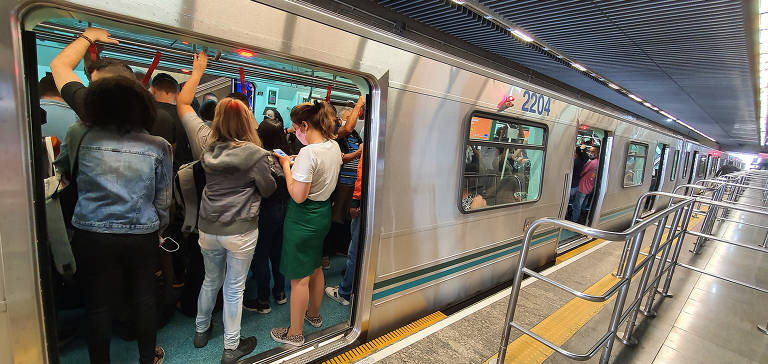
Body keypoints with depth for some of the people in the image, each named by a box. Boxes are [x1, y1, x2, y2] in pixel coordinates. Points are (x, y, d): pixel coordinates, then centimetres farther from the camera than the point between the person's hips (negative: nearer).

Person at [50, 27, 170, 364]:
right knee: (143, 298, 17)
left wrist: (89, 36, 17)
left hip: (93, 236, 0)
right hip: (142, 236, 1)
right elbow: (162, 201, -2)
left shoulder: (81, 135, -8)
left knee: (98, 305, 15)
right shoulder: (158, 146, -8)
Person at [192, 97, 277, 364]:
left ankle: (201, 331, 45)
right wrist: (268, 168, 11)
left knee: (211, 281, 25)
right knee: (234, 288, 9)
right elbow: (268, 189, -5)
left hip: (208, 229, 5)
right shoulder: (255, 154, -15)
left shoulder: (209, 152, 1)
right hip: (240, 231, -5)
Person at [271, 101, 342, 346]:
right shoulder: (334, 146, 2)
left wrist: (286, 166, -13)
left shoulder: (308, 153, -25)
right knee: (315, 268, 25)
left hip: (303, 218, -9)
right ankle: (314, 315, 45)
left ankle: (295, 333, 25)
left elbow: (298, 196, -24)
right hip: (323, 213, 9)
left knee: (299, 277, 7)